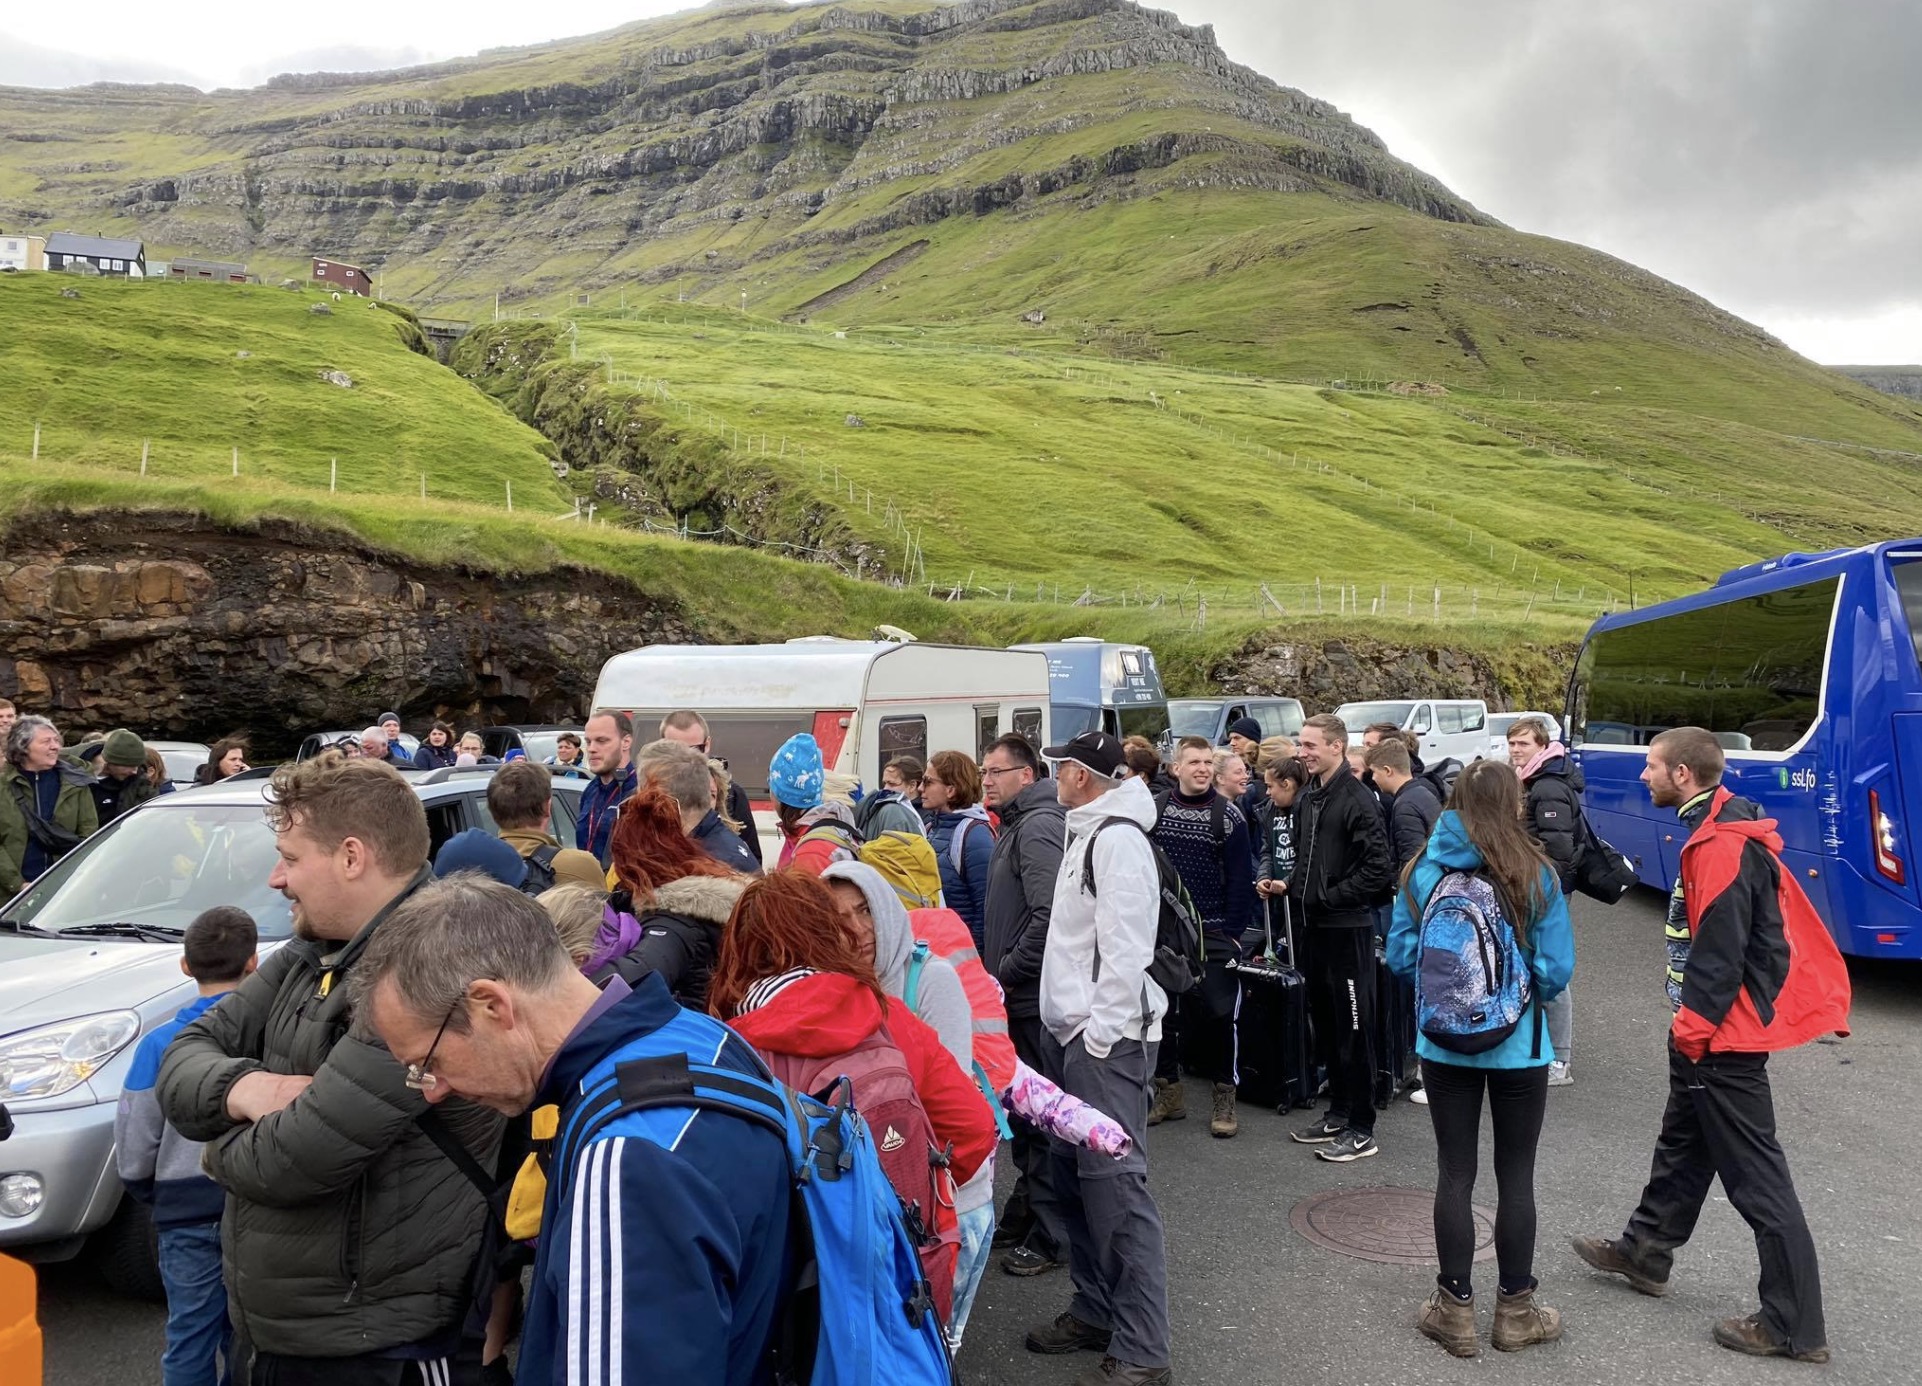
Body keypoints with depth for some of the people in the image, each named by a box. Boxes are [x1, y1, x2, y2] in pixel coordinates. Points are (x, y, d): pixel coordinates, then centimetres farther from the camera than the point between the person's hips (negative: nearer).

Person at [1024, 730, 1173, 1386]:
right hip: (1071, 1033, 10)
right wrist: (1070, 1032, 17)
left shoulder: (1119, 838, -15)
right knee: (1074, 1172, 16)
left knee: (1115, 1184, -8)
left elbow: (1126, 949, -21)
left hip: (1106, 1037, -10)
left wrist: (1100, 1037, -19)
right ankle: (1094, 1311, 30)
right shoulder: (1086, 833, 16)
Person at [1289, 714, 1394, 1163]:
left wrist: (1329, 896, -15)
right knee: (1325, 1021, 16)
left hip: (1348, 927, -8)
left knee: (1354, 1028, 0)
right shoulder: (1307, 797, 10)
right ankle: (1338, 1112, 29)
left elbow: (1379, 870, -18)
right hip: (1316, 924, 8)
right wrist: (1295, 885, 5)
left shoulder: (1357, 799, -15)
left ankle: (1361, 1129, 9)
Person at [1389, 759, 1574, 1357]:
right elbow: (1556, 970, -11)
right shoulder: (1535, 875, -12)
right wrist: (1522, 985, 10)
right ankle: (1515, 1311, 24)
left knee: (1455, 1173, 11)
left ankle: (1455, 1309, 21)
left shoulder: (1423, 870, -7)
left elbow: (1400, 957, -4)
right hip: (1518, 1045, -1)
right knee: (1515, 1174, 13)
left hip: (1444, 1043, 1)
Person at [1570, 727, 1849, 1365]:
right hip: (1710, 1035, 11)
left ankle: (1795, 1324, 6)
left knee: (1756, 1178, -3)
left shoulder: (1723, 845, -23)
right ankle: (1643, 1252, 38)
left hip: (1721, 1038, -11)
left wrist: (1692, 1026, -17)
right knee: (1682, 1146, 22)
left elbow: (1719, 949, -25)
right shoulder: (1716, 832, 10)